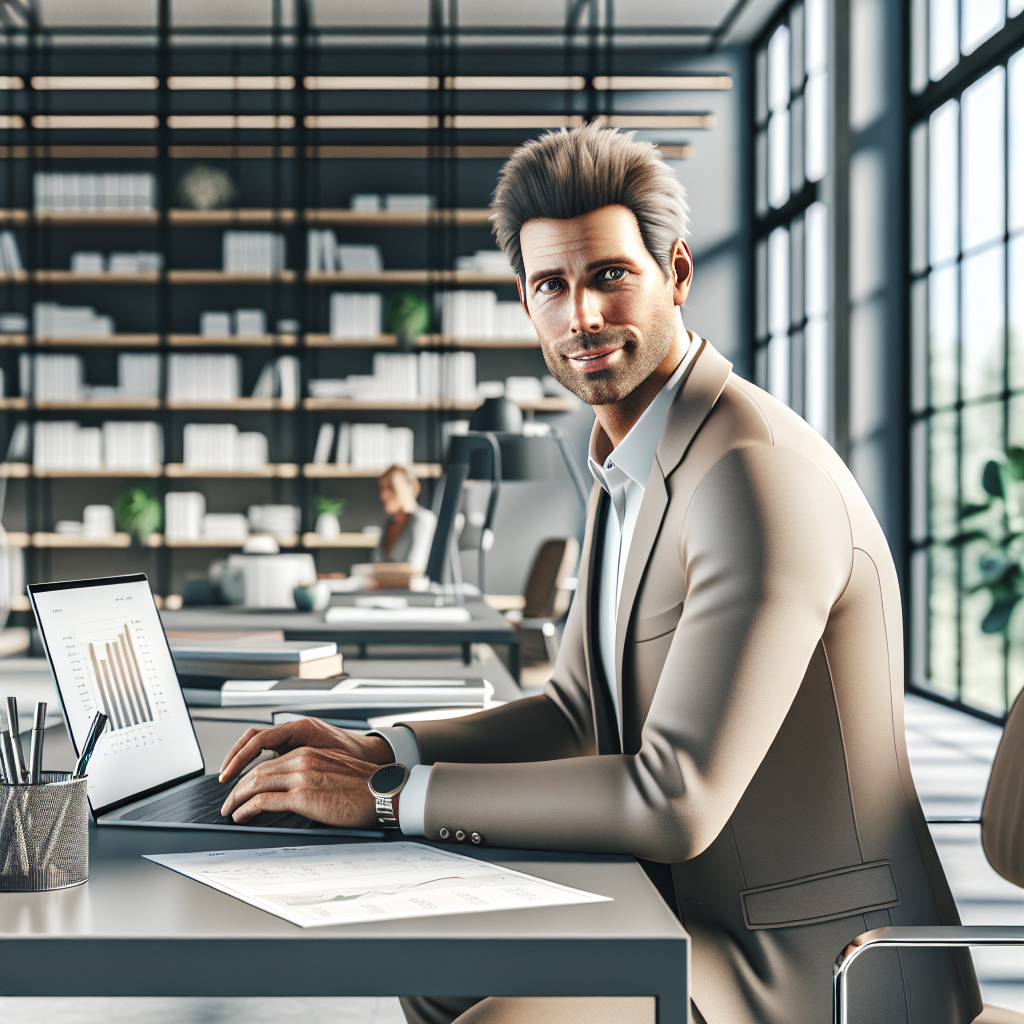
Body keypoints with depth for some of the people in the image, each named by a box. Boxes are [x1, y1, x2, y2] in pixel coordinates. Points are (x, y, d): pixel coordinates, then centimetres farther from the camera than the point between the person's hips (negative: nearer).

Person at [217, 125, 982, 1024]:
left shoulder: (755, 473, -25)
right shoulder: (631, 471, 8)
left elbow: (673, 802, -28)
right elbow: (578, 713, 16)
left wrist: (388, 798, -22)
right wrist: (377, 751, 1)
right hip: (713, 925, 9)